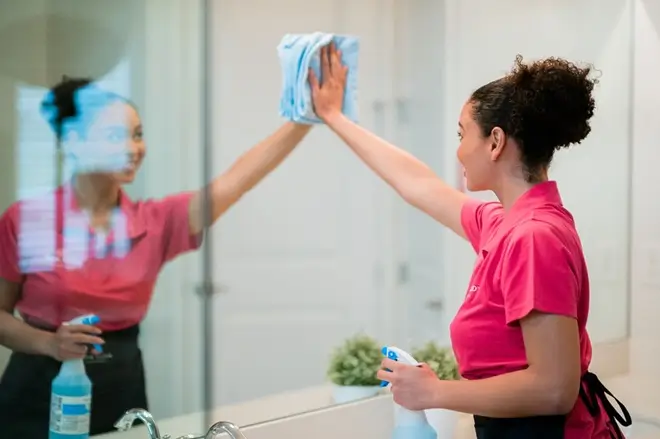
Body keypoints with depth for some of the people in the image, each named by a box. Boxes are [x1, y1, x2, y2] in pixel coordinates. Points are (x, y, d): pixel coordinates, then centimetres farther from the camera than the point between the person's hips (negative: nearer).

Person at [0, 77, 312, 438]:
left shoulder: (155, 221, -3)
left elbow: (235, 180, -16)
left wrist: (308, 116, -26)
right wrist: (48, 343, -20)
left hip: (121, 392, 3)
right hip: (38, 395, -2)